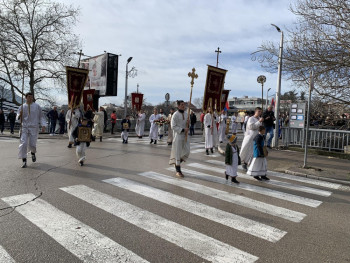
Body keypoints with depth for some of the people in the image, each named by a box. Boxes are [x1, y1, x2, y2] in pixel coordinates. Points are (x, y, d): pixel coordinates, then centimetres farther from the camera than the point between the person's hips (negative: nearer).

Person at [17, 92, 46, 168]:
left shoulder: (37, 106, 5)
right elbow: (18, 118, 10)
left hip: (34, 128, -1)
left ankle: (33, 153, 34)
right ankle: (24, 161, -2)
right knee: (23, 143, -10)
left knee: (32, 144, -2)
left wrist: (43, 125, -5)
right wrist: (20, 115, -14)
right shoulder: (22, 107, 8)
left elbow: (41, 117, 6)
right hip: (24, 128, 1)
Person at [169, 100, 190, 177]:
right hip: (178, 136, -6)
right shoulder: (175, 115, -9)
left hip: (185, 136, 6)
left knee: (187, 152, 2)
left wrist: (188, 124, -4)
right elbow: (173, 127, -13)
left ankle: (177, 163, 28)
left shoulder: (186, 114, 11)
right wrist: (183, 130, -20)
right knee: (178, 153, -1)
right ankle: (178, 171, 8)